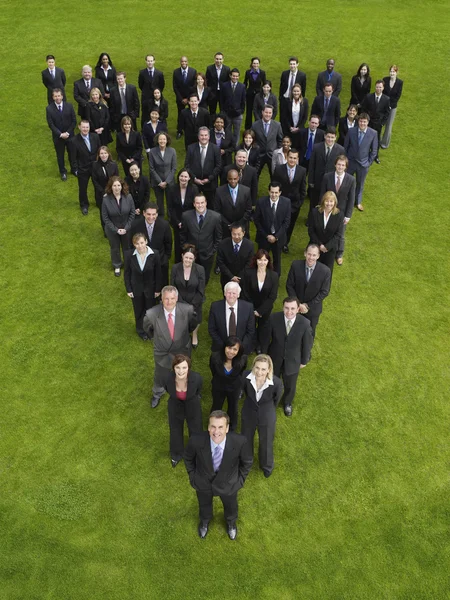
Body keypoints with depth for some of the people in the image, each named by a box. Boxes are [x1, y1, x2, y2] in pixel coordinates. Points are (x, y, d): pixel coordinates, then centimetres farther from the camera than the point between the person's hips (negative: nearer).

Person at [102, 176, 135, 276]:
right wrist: (116, 229, -16)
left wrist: (126, 228, -14)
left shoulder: (128, 197, -18)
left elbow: (132, 213, -9)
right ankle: (117, 266, 46)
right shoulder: (106, 199, -21)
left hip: (126, 228, 1)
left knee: (127, 247, 21)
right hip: (112, 229, -1)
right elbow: (105, 217, -13)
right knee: (115, 248, 21)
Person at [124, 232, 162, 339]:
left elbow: (158, 273, -10)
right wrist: (128, 289, -4)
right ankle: (140, 330, 48)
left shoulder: (154, 254, -22)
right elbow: (127, 273, -7)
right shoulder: (129, 254, -19)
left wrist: (158, 289, -4)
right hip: (136, 288, 1)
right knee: (139, 310, 22)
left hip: (150, 288, -1)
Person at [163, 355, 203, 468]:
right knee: (175, 430, 26)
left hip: (192, 406, -1)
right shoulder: (168, 378, -35)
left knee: (196, 430, 24)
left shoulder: (196, 378, -37)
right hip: (175, 406, 1)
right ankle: (177, 454, 58)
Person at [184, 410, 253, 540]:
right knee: (204, 505, 32)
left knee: (230, 506, 31)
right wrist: (192, 476, -1)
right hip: (203, 482, 0)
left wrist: (240, 479, -3)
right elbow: (188, 458, -10)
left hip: (228, 483, 0)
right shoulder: (196, 441, -35)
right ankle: (204, 521, 69)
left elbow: (247, 461, -12)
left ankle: (231, 522, 68)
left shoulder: (239, 442, -36)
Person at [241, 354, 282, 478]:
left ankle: (266, 466, 58)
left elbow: (276, 399, -10)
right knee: (246, 441, 27)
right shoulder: (246, 376, -30)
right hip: (248, 413, 2)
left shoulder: (276, 382, -34)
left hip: (267, 417, -1)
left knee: (266, 443, 24)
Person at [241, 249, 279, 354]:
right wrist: (252, 310, -13)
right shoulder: (248, 272, -21)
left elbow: (272, 296, -15)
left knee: (263, 328, 23)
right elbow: (245, 293, -15)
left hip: (265, 308, 1)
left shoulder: (274, 276, -19)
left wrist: (260, 310, -16)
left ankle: (262, 349, 48)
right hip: (250, 308, -1)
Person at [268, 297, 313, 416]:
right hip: (274, 358, 0)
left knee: (290, 386, 25)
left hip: (293, 361, 0)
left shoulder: (305, 323, -28)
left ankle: (287, 403, 59)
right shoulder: (274, 318, -26)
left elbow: (307, 344, -11)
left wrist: (304, 361, 1)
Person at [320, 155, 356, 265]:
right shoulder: (327, 177, -13)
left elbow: (351, 199, -9)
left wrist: (348, 215, -9)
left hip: (342, 213, 0)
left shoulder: (351, 180, -15)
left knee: (340, 236, 17)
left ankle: (339, 254, 41)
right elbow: (322, 195, -4)